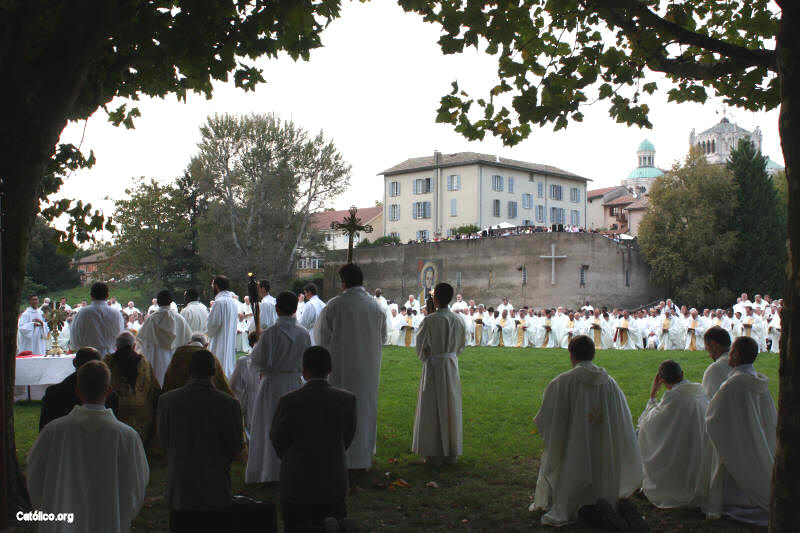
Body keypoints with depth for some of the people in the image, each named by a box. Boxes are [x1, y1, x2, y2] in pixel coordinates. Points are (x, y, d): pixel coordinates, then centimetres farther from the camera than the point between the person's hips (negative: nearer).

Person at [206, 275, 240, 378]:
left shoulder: (219, 302, -15)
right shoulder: (234, 302, 9)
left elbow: (214, 323, -16)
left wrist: (210, 334, 4)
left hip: (220, 343, -8)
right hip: (232, 341, 8)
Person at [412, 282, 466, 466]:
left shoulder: (430, 321, -18)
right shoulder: (458, 320, -1)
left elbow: (421, 346, -9)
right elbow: (461, 346, 9)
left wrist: (424, 357, 11)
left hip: (433, 367, -5)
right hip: (452, 365, 5)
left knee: (433, 409, 4)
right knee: (451, 408, 13)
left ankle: (434, 454, 7)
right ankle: (451, 453, 19)